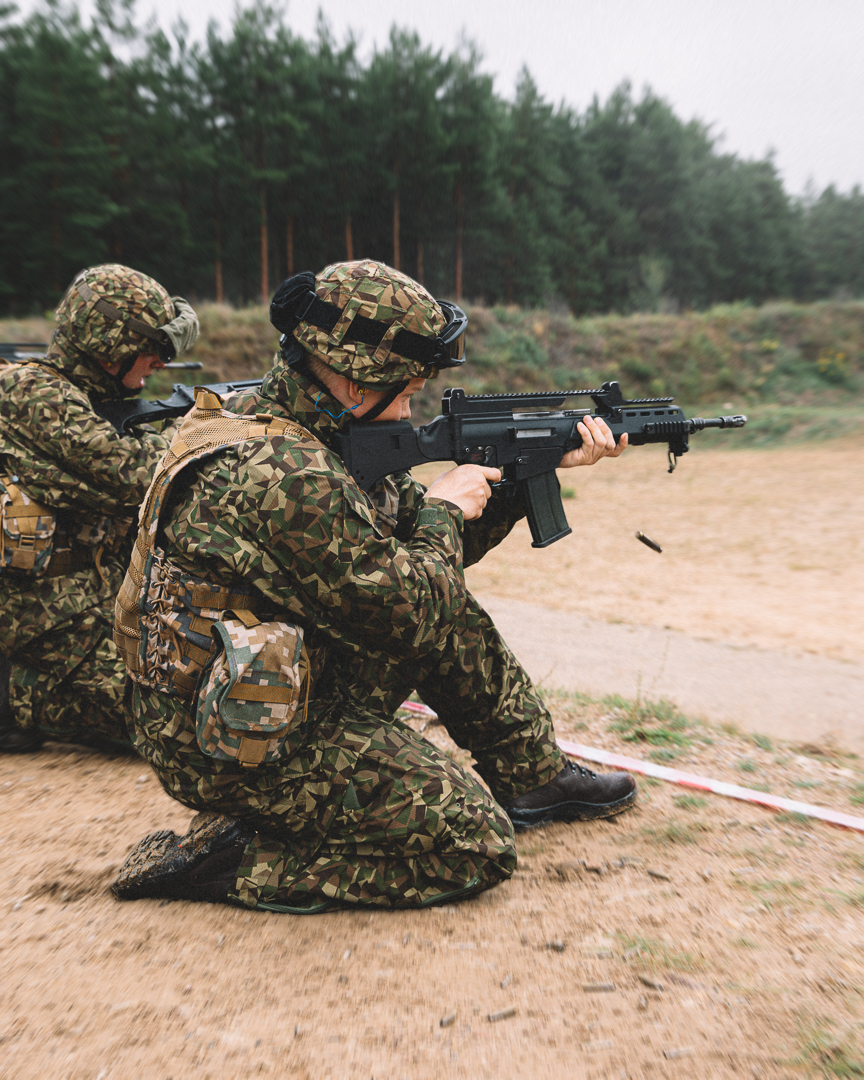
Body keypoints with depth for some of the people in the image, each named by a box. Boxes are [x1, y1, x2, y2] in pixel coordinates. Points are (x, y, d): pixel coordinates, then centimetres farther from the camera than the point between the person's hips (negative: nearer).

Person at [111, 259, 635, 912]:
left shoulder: (292, 433, 4)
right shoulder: (287, 475, -28)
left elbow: (437, 552, 11)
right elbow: (403, 609, -21)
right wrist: (445, 511, -5)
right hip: (234, 746, -9)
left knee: (449, 617, 10)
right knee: (479, 849, -4)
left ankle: (537, 779, 25)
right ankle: (230, 857, -4)